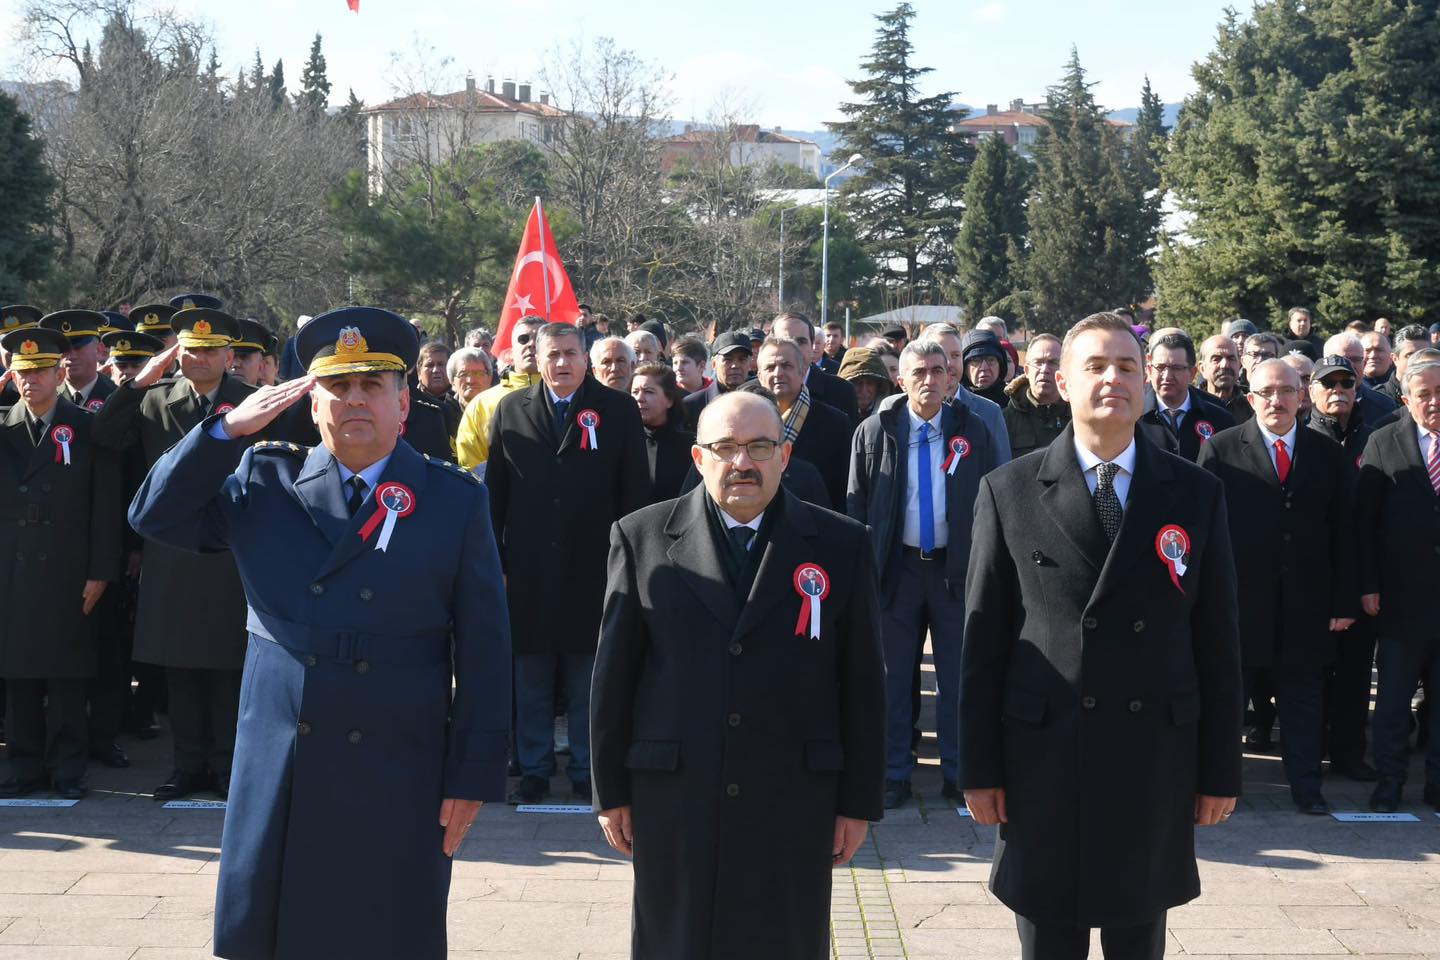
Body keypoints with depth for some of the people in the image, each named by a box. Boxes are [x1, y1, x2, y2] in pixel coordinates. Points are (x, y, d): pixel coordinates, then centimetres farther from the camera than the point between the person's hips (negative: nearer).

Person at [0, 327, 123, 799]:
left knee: (67, 675, 2)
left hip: (68, 572, -2)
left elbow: (106, 506, -2)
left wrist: (100, 572, -7)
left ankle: (67, 768, 10)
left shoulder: (88, 428, 0)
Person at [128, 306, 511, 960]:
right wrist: (229, 429, -8)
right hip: (276, 778, 2)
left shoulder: (456, 500, 1)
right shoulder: (265, 482, 8)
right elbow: (156, 515, 3)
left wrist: (474, 776, -4)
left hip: (398, 783, -2)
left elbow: (483, 649, 0)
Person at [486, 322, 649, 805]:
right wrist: (496, 562, 1)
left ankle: (586, 770, 18)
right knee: (530, 679, 9)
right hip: (528, 571, 1)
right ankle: (533, 770, 20)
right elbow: (495, 492, 6)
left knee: (588, 681, 7)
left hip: (592, 568, -1)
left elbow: (634, 492, 0)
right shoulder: (511, 411, 5)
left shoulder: (618, 410, 1)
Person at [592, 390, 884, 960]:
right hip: (672, 801, 0)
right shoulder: (641, 538, 2)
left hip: (795, 805, 0)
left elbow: (862, 680, 4)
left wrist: (859, 801, 3)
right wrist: (611, 791, 4)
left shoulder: (841, 545, 2)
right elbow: (614, 672, 4)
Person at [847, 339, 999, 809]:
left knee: (958, 676, 6)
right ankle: (894, 774, 17)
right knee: (893, 676, 7)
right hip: (896, 567, 0)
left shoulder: (973, 432, 2)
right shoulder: (873, 432, 0)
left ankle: (957, 773, 17)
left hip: (956, 567, 0)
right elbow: (856, 504, 2)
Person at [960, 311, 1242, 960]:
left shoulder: (1196, 495, 4)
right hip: (1042, 766, -1)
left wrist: (1221, 770, 4)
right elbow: (983, 641, 0)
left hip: (1156, 768, 1)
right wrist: (979, 768, -2)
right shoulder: (1007, 492, 0)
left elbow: (1217, 641, 5)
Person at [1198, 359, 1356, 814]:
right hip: (1238, 597, -2)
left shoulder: (1329, 454, 6)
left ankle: (1305, 785, 18)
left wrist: (1345, 601, 1)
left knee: (1303, 694, 8)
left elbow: (1343, 533, 5)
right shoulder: (1220, 449, -2)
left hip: (1306, 603, 2)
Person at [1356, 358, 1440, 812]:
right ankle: (1389, 781, 18)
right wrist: (1368, 584, -6)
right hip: (1403, 596, -1)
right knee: (1393, 698, 8)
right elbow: (1364, 518, -1)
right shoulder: (1384, 443, 0)